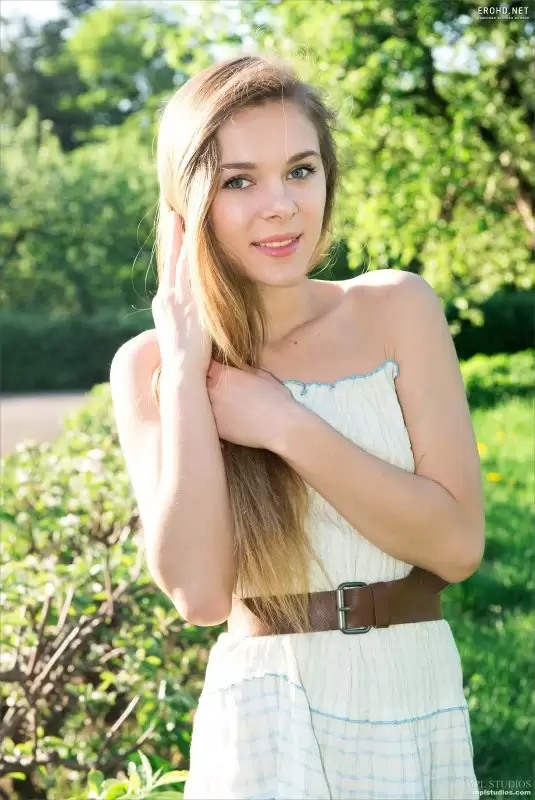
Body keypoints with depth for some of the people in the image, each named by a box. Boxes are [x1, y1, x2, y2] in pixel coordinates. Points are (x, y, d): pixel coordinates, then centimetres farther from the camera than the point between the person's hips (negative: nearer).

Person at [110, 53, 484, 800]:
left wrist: (287, 425, -18)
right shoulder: (148, 365, -5)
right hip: (271, 714, -1)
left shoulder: (398, 309, -4)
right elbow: (199, 591, -17)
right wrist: (186, 368, -17)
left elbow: (458, 542, -11)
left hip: (423, 707, 2)